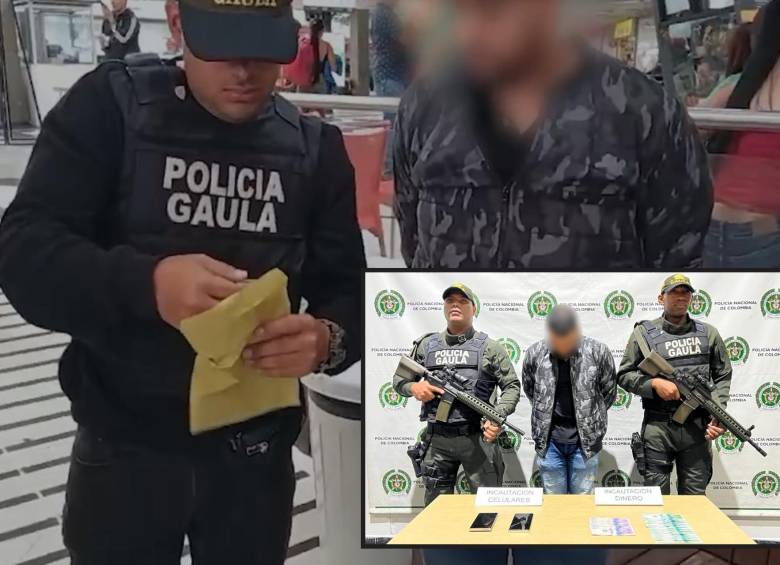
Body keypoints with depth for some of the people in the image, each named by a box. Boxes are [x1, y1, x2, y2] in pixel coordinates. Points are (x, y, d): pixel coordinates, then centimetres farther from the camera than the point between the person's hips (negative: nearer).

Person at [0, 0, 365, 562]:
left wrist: (327, 339, -26)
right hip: (123, 449, -1)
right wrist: (147, 283, -34)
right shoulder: (107, 106, -9)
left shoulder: (316, 147, -2)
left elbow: (349, 295, -3)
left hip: (256, 453, 2)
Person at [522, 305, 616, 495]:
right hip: (549, 439, 1)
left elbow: (609, 393, 4)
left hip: (585, 439, -1)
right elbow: (529, 389, 11)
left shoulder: (598, 352, -10)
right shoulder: (535, 353, -7)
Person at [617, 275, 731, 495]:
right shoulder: (644, 333, 1)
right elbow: (624, 375, 3)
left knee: (695, 497, 9)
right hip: (657, 428, -2)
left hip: (698, 428, 2)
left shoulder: (708, 333, 8)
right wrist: (655, 383, -14)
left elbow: (723, 376, 11)